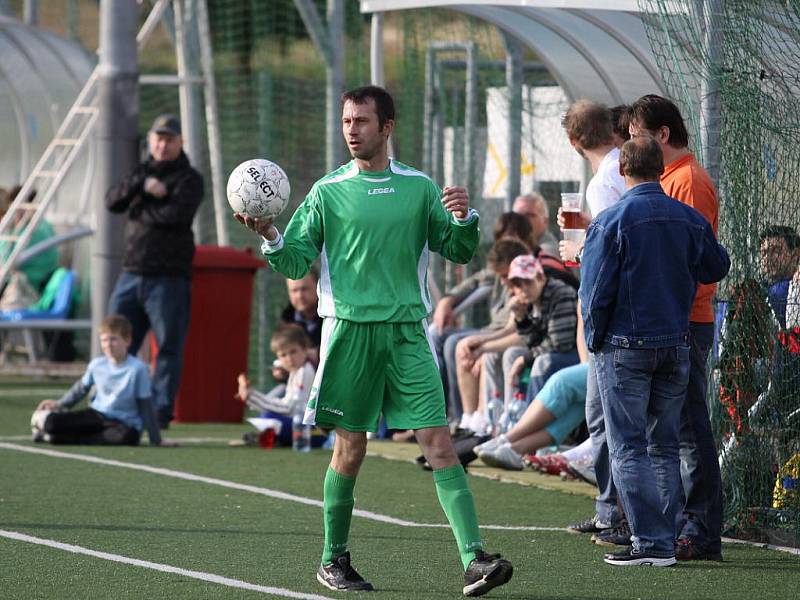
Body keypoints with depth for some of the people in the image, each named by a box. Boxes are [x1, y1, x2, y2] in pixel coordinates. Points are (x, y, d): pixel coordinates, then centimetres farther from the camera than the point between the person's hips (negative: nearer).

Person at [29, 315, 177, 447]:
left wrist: (156, 439, -9)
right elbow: (81, 388, 20)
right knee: (51, 421, -25)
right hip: (96, 415, 2)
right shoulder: (97, 365, 0)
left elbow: (146, 406, -10)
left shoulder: (138, 369, -13)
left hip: (124, 424, -2)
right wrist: (59, 404, 11)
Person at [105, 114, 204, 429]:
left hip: (168, 277, -6)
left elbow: (176, 214, -18)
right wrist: (142, 185, -14)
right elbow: (112, 201, 1)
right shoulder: (141, 172, 16)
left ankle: (161, 411, 2)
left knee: (169, 348, -2)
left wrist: (141, 207, -4)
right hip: (132, 273, 6)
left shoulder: (189, 179, -1)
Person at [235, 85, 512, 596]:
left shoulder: (419, 188, 9)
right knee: (350, 448, 3)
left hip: (407, 330, 1)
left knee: (439, 443, -8)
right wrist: (270, 236, -14)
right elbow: (296, 263, 5)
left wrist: (464, 218, -8)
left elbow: (459, 252, 12)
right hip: (349, 329, -1)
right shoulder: (328, 191, 5)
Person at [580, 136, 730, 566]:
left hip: (625, 345, -5)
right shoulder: (690, 219, 3)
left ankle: (651, 542, -8)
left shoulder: (612, 222, -11)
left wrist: (594, 340, 3)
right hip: (676, 345, 5)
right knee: (664, 447, 12)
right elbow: (716, 268, 19)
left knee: (628, 448, -2)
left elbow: (596, 291, -11)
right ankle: (664, 539, 11)